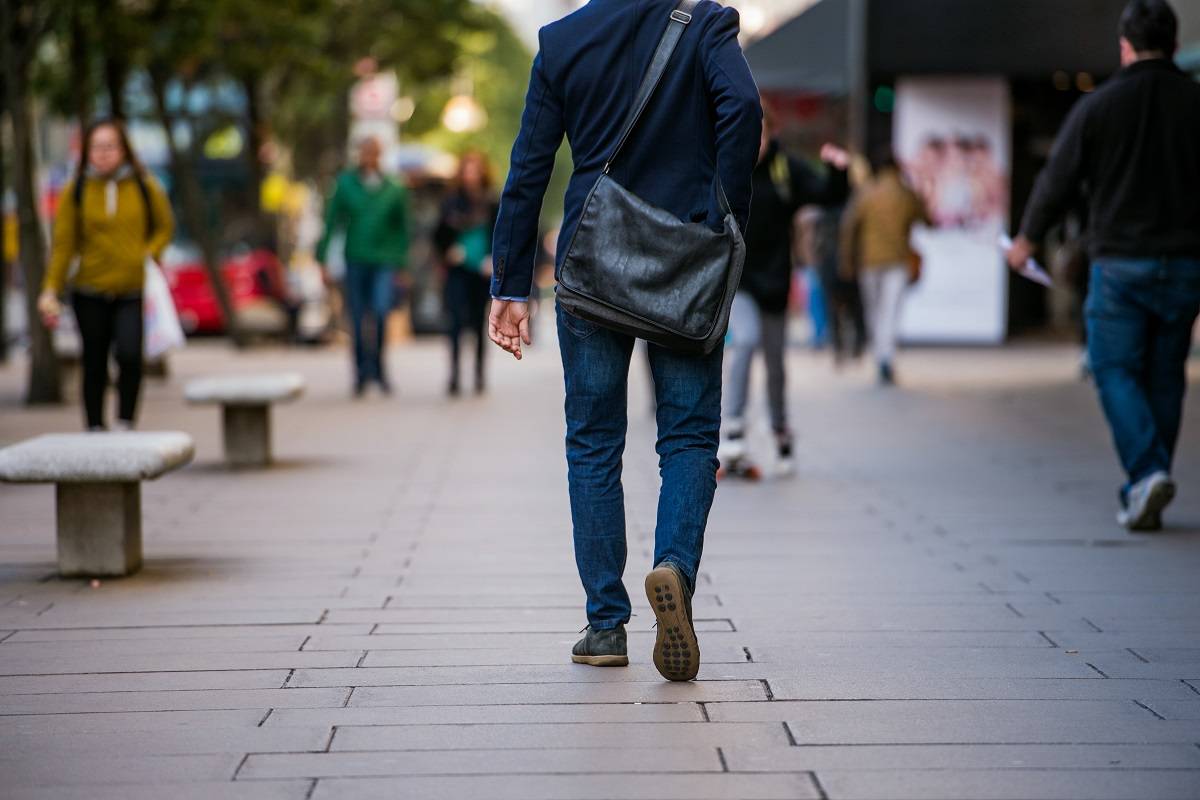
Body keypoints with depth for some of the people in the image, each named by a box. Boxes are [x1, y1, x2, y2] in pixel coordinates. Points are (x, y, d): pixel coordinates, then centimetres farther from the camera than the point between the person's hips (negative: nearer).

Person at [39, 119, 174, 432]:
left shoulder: (145, 188, 1)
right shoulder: (75, 191, 0)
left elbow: (164, 227, 14)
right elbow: (63, 244, 1)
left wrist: (149, 255, -3)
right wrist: (51, 291, -4)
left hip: (133, 292, -1)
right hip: (90, 292, 1)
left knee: (129, 354, -20)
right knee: (94, 364, 7)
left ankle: (126, 424, -5)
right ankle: (95, 429, 20)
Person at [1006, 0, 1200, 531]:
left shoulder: (1096, 107, -4)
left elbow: (1058, 181, 0)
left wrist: (1027, 239, 15)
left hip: (1119, 263, -2)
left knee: (1116, 370, 4)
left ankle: (1146, 472, -17)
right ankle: (1143, 494, 12)